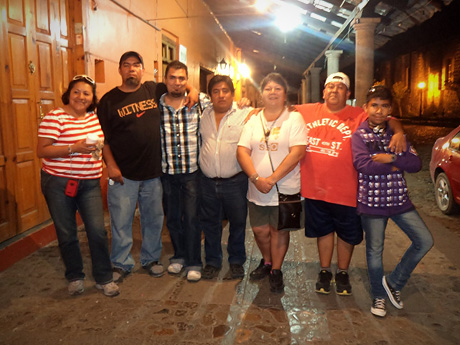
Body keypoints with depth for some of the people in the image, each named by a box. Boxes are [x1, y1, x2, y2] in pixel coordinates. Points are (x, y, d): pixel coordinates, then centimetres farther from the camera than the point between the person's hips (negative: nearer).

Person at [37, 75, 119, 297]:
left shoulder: (95, 117, 8)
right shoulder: (55, 117, -9)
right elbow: (41, 151, -14)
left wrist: (99, 145, 6)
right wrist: (74, 148, -21)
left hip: (90, 183, 4)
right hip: (59, 183, -3)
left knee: (97, 230, -2)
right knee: (67, 234, 7)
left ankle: (104, 278, 15)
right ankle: (75, 278, 27)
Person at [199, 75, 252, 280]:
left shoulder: (245, 114, -3)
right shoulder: (203, 114, 8)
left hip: (235, 181, -3)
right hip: (208, 182, 3)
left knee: (237, 223, 11)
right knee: (209, 224, 14)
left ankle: (236, 261, 31)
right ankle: (212, 261, 32)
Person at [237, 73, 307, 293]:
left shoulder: (294, 118, -4)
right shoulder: (253, 120, 7)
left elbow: (297, 152, -14)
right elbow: (242, 151, -1)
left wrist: (272, 179, -19)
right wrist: (256, 178, -16)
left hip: (285, 188, -3)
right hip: (257, 189, 3)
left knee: (279, 228, 7)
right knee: (260, 229, 10)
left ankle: (276, 270, 27)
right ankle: (267, 261, 38)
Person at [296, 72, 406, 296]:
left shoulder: (359, 116, -4)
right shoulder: (307, 112, 3)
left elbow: (388, 120, -6)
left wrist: (398, 133, -25)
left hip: (345, 191, -1)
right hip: (314, 188, 2)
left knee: (347, 234, 14)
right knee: (323, 230, 18)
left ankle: (342, 273, 38)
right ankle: (325, 272, 37)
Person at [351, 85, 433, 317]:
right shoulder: (359, 135, -5)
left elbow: (416, 164, -3)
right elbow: (362, 164, -23)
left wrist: (392, 158, -20)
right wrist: (395, 167, -13)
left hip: (399, 199, 4)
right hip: (372, 201, -4)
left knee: (424, 241, 2)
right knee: (375, 250, 6)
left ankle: (394, 282, 20)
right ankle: (378, 296, 29)